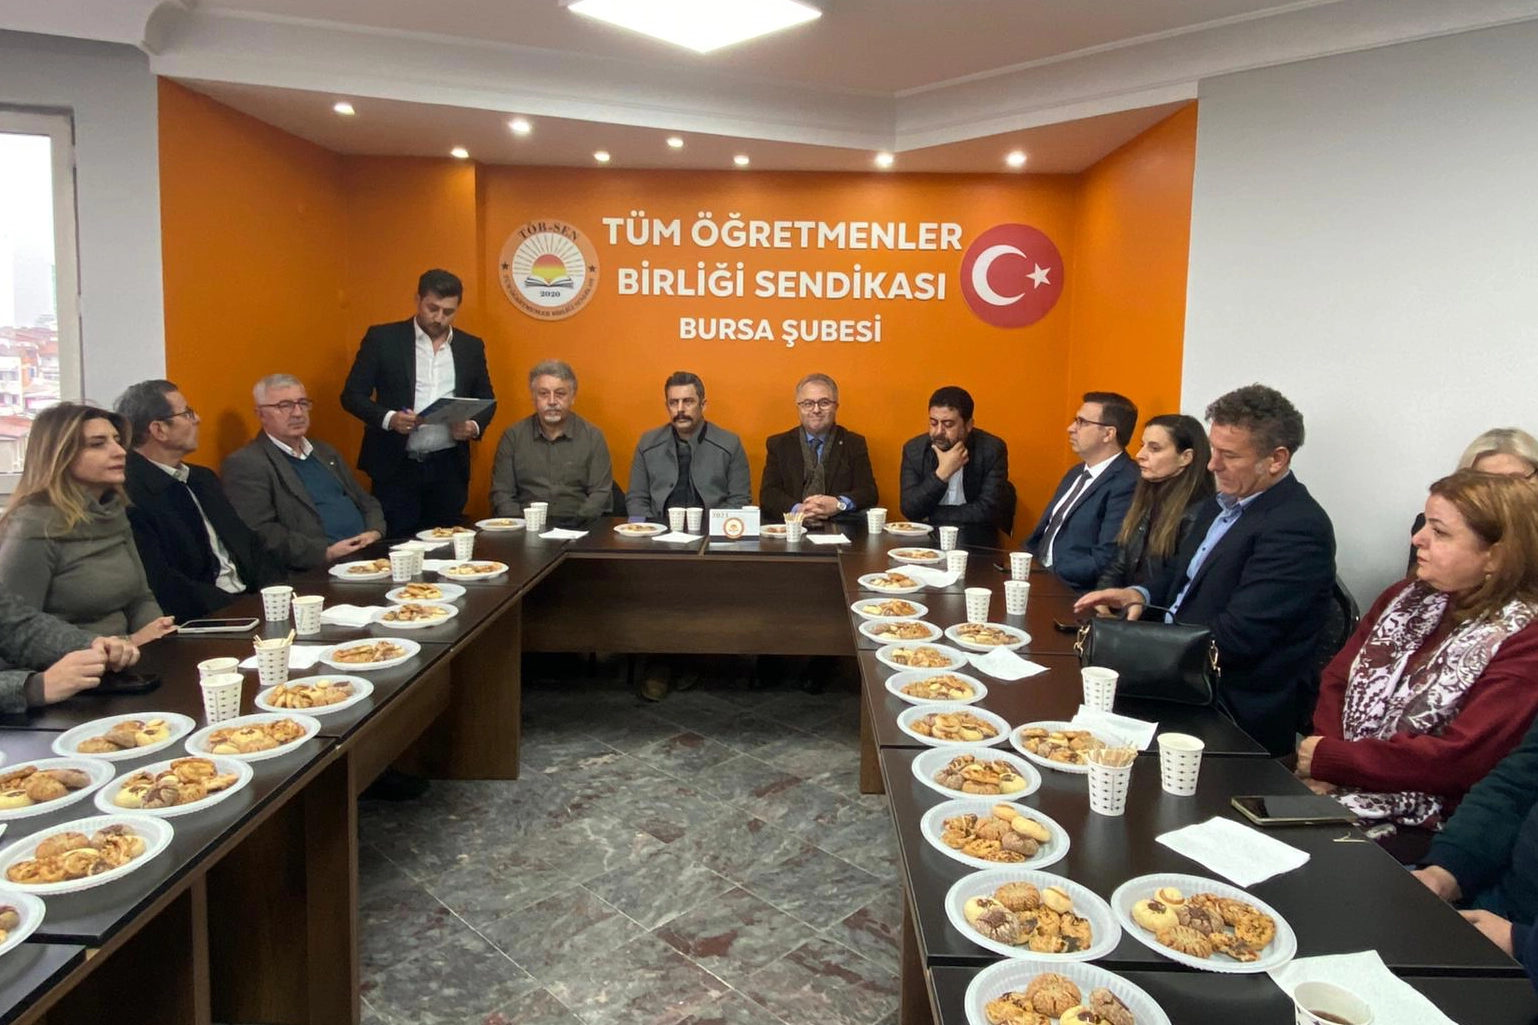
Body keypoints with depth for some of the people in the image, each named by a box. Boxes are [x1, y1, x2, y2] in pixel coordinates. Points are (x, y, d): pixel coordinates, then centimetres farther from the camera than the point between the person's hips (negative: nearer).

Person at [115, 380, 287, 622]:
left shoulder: (202, 477, 16)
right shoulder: (129, 495, -11)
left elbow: (250, 544, 15)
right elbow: (160, 585, -17)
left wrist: (276, 594, -2)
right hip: (200, 621, -8)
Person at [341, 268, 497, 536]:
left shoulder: (471, 346, 9)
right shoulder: (382, 338, 0)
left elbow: (487, 399, 15)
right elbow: (352, 394, -1)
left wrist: (475, 425, -7)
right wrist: (389, 418, -19)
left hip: (449, 468, 3)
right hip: (396, 467, -2)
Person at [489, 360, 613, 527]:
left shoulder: (593, 437, 8)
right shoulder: (512, 437, 10)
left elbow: (601, 494, 3)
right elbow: (501, 494, 8)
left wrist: (575, 523, -12)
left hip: (577, 530, 0)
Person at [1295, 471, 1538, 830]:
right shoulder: (1409, 596, 10)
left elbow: (1459, 759, -18)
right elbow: (1336, 680, 7)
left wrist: (1330, 758, -12)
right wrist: (1323, 771, -10)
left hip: (1417, 830, -6)